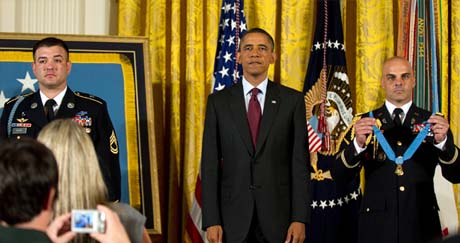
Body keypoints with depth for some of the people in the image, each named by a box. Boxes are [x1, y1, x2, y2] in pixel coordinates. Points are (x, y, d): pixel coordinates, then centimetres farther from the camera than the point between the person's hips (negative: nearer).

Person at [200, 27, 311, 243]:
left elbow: (300, 162, 1)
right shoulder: (218, 102, 5)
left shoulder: (292, 100, 3)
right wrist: (211, 221, -5)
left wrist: (300, 218, -7)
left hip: (278, 216, 0)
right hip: (233, 217, 1)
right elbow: (210, 164, 2)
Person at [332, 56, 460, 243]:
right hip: (377, 227, -1)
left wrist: (443, 141, -22)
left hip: (423, 226, 1)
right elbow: (340, 175, -6)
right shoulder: (364, 122, 3)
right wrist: (358, 143, -24)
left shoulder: (433, 122, 4)